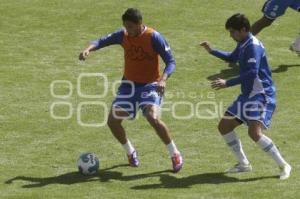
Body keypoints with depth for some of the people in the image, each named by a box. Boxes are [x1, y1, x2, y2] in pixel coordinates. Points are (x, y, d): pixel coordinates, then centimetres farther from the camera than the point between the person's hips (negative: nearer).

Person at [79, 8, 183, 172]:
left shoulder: (153, 37, -17)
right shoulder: (123, 35, -4)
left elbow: (170, 62, -16)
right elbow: (103, 41, -3)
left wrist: (163, 80, -34)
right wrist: (89, 49, -25)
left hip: (150, 85, -5)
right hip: (129, 84, 5)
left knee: (153, 118, -27)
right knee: (112, 120, -4)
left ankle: (175, 155, -8)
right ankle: (130, 152, 22)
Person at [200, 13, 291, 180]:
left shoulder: (253, 46, -18)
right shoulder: (242, 45, 12)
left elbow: (252, 73, -30)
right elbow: (232, 58, 36)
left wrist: (228, 83, -29)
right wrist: (212, 51, 27)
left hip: (261, 95, -10)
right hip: (247, 95, 10)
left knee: (254, 133, -25)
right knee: (224, 127, 11)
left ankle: (283, 166, -12)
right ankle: (244, 164, 21)